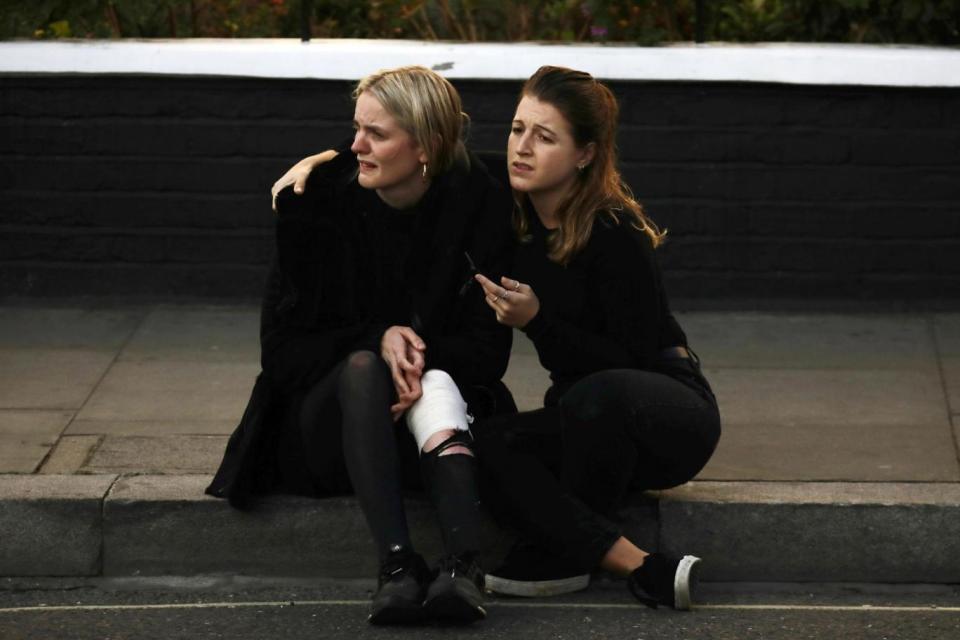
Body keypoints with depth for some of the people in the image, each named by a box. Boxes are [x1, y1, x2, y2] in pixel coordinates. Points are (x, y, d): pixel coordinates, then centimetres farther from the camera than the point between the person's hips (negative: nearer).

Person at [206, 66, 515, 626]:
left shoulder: (480, 207, -5)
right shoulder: (315, 204, -5)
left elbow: (487, 349, -5)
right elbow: (284, 348, -5)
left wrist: (422, 356, -26)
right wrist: (377, 341, -22)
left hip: (435, 413, 0)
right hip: (328, 426, 0)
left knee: (438, 383, -34)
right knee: (362, 366, -33)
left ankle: (464, 565, -55)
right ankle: (397, 564, -50)